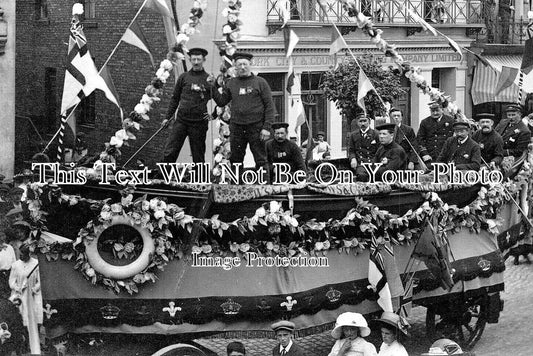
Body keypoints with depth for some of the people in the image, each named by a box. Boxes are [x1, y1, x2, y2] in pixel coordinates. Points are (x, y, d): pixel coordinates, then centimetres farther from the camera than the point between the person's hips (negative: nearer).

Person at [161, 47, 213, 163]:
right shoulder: (184, 77, 8)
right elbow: (175, 98, 14)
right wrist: (168, 117, 11)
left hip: (199, 123, -2)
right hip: (181, 121, 2)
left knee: (198, 157, 5)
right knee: (169, 153, -6)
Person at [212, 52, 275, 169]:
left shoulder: (260, 82, 1)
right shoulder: (231, 83, 12)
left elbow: (269, 106, -3)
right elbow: (221, 102, 12)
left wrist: (267, 127, -11)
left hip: (256, 127, -4)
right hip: (236, 128, 4)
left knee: (261, 160, -5)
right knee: (235, 160, 7)